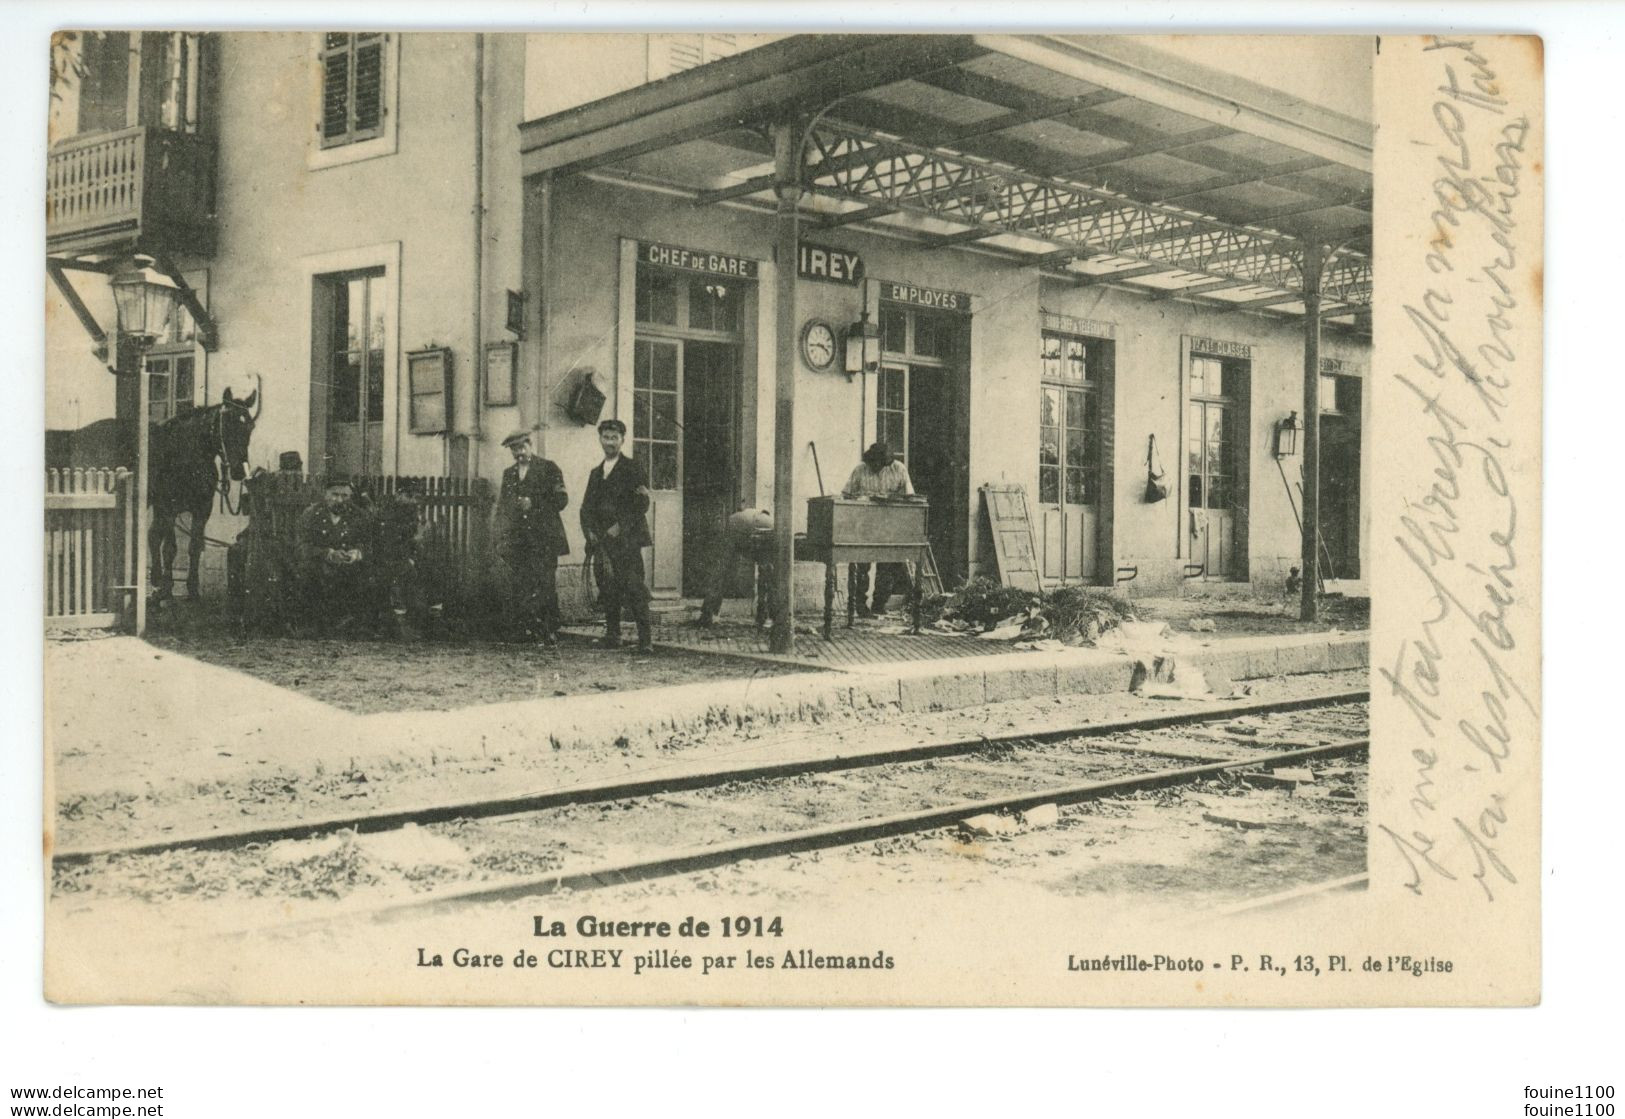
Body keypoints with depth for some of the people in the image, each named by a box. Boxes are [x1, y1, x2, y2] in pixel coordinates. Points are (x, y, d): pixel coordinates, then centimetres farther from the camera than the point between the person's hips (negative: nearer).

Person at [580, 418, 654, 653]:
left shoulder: (632, 469, 1)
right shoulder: (596, 473, 19)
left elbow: (642, 504, -6)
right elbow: (587, 507, 18)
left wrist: (620, 527, -13)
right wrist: (590, 531, 1)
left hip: (627, 539, -5)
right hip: (601, 541, 5)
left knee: (634, 588, -12)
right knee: (607, 589, 3)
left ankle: (645, 639, -12)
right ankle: (612, 636, 11)